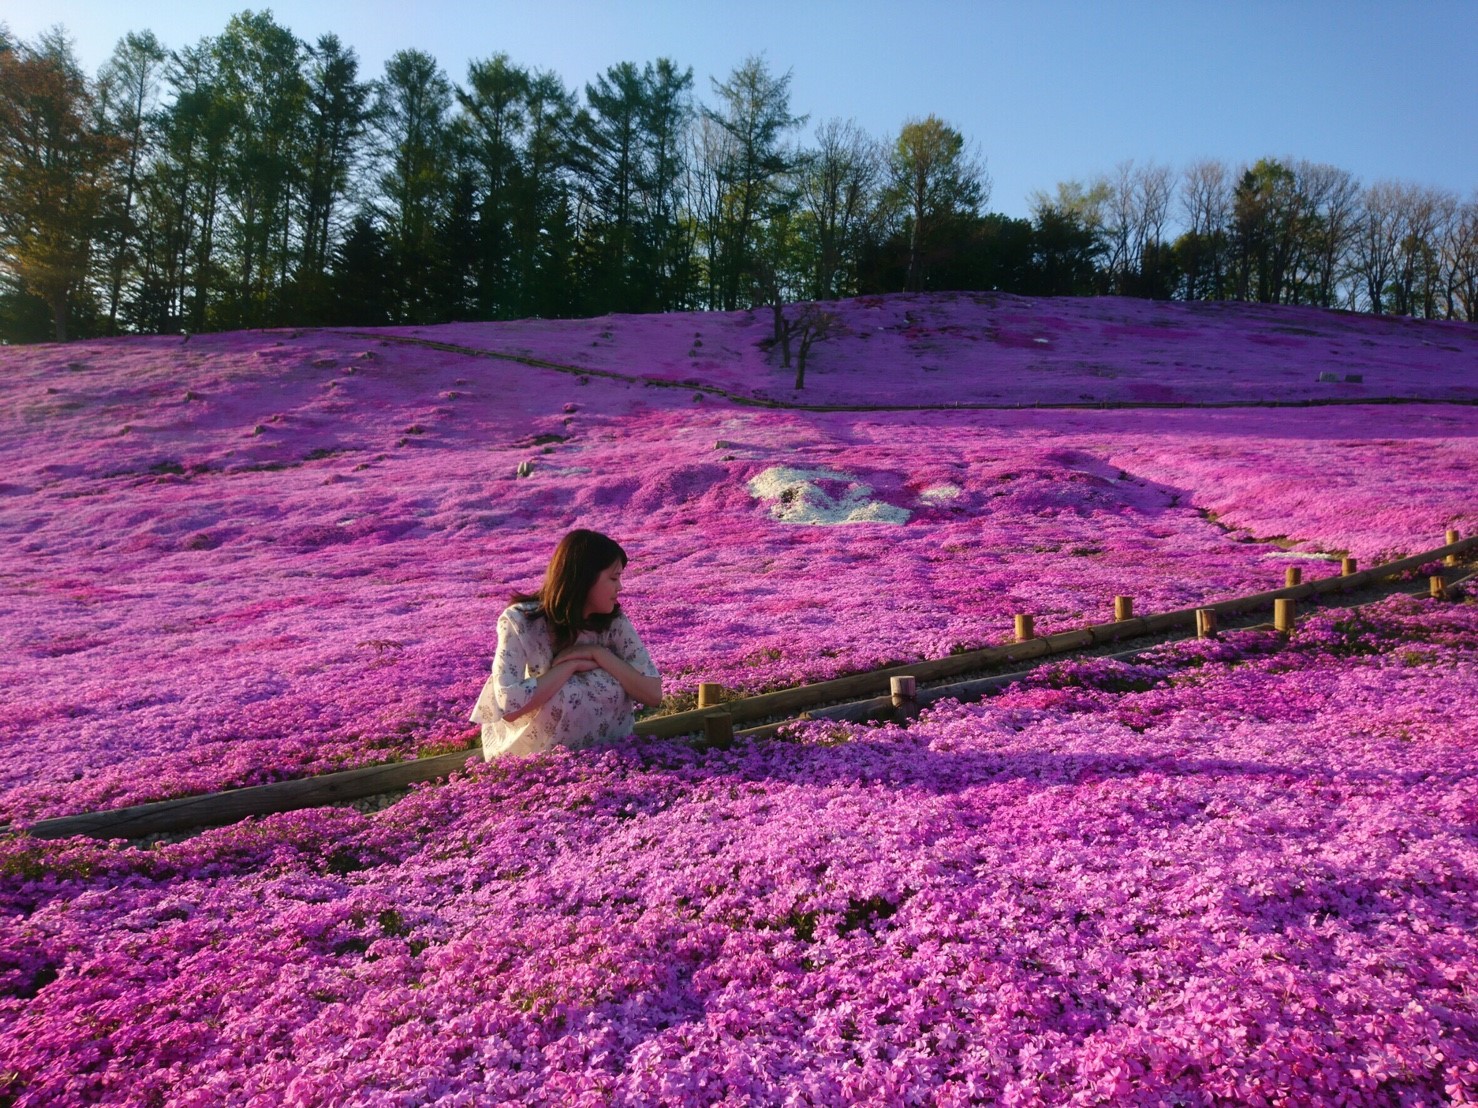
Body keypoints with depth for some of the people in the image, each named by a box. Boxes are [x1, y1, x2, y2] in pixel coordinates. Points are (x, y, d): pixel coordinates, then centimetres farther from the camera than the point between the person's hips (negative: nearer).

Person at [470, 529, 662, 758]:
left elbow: (653, 693, -13)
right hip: (532, 757, -3)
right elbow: (510, 706, -31)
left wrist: (598, 654, -21)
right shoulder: (520, 621, -20)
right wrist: (570, 665, -25)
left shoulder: (613, 621, -10)